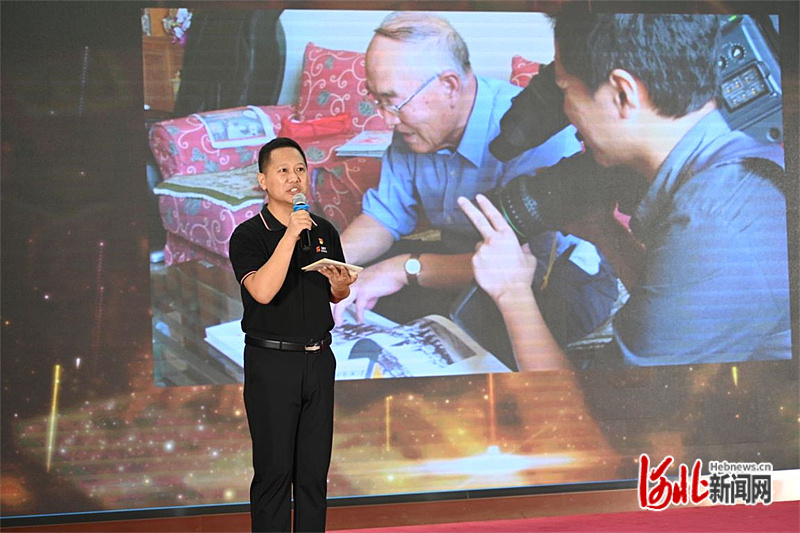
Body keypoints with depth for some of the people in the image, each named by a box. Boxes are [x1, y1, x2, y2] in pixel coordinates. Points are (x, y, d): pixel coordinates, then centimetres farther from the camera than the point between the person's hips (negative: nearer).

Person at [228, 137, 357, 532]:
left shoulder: (324, 231, 9)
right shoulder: (248, 236, -7)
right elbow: (263, 291, -23)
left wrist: (340, 286, -4)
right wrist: (291, 235, -25)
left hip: (318, 360, 5)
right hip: (271, 362, -5)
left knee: (314, 468, 9)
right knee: (274, 469, -2)